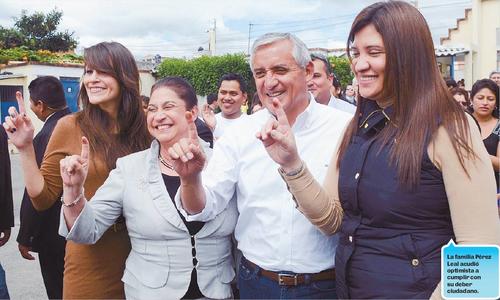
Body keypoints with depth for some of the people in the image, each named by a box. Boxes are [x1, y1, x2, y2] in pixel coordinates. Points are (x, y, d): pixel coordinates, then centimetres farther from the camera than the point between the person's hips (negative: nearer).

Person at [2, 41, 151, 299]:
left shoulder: (143, 127, -3)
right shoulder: (70, 127, -8)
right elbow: (43, 198, -5)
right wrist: (26, 149, -16)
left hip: (138, 253, 2)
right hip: (89, 259, -2)